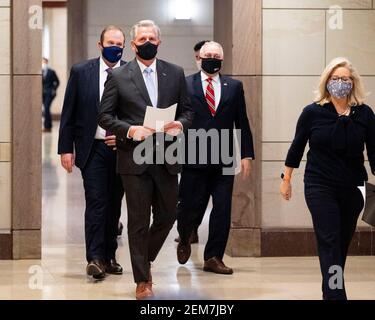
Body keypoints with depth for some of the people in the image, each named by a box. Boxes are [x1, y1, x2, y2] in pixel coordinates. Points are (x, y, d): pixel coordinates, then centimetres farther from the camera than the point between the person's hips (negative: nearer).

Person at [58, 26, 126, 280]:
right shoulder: (81, 72, 1)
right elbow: (69, 113, 2)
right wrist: (66, 148, -2)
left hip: (122, 148, 1)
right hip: (92, 149, -1)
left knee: (114, 204, 9)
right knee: (96, 202, -9)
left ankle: (110, 256, 18)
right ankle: (95, 258, -10)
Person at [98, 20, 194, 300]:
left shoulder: (175, 73, 8)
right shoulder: (118, 77, 0)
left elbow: (187, 109, 11)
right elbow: (105, 116, 1)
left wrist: (181, 124, -11)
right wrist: (130, 130, -15)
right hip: (135, 158, -3)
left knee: (167, 215, 9)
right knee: (139, 221, 3)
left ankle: (145, 258, 35)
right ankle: (142, 280, 12)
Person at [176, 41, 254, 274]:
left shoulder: (234, 87, 10)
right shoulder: (185, 85, 3)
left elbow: (242, 123, 9)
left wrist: (247, 154, 4)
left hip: (224, 159, 2)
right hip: (194, 158, -2)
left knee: (222, 210, 0)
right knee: (190, 207, 3)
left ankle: (214, 258, 9)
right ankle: (184, 240, 34)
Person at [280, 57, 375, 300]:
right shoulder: (313, 113, -4)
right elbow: (297, 147, 5)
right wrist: (286, 180, 10)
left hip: (353, 189, 2)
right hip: (320, 188, -2)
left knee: (342, 243, 11)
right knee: (329, 243, -8)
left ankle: (331, 290, 25)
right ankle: (336, 295, -12)